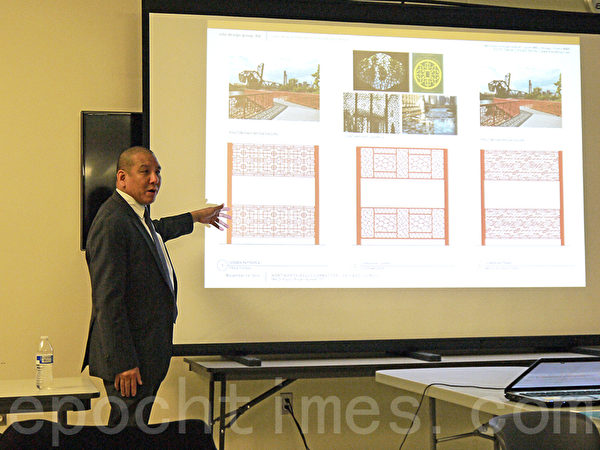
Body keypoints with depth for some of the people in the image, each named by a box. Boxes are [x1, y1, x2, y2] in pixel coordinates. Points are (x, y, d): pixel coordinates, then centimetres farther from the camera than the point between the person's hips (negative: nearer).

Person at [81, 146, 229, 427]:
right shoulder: (112, 223, -19)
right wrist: (123, 363, -23)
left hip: (149, 355, 10)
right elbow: (108, 300, -23)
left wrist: (196, 217, 52)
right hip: (130, 357, -10)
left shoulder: (136, 212, 12)